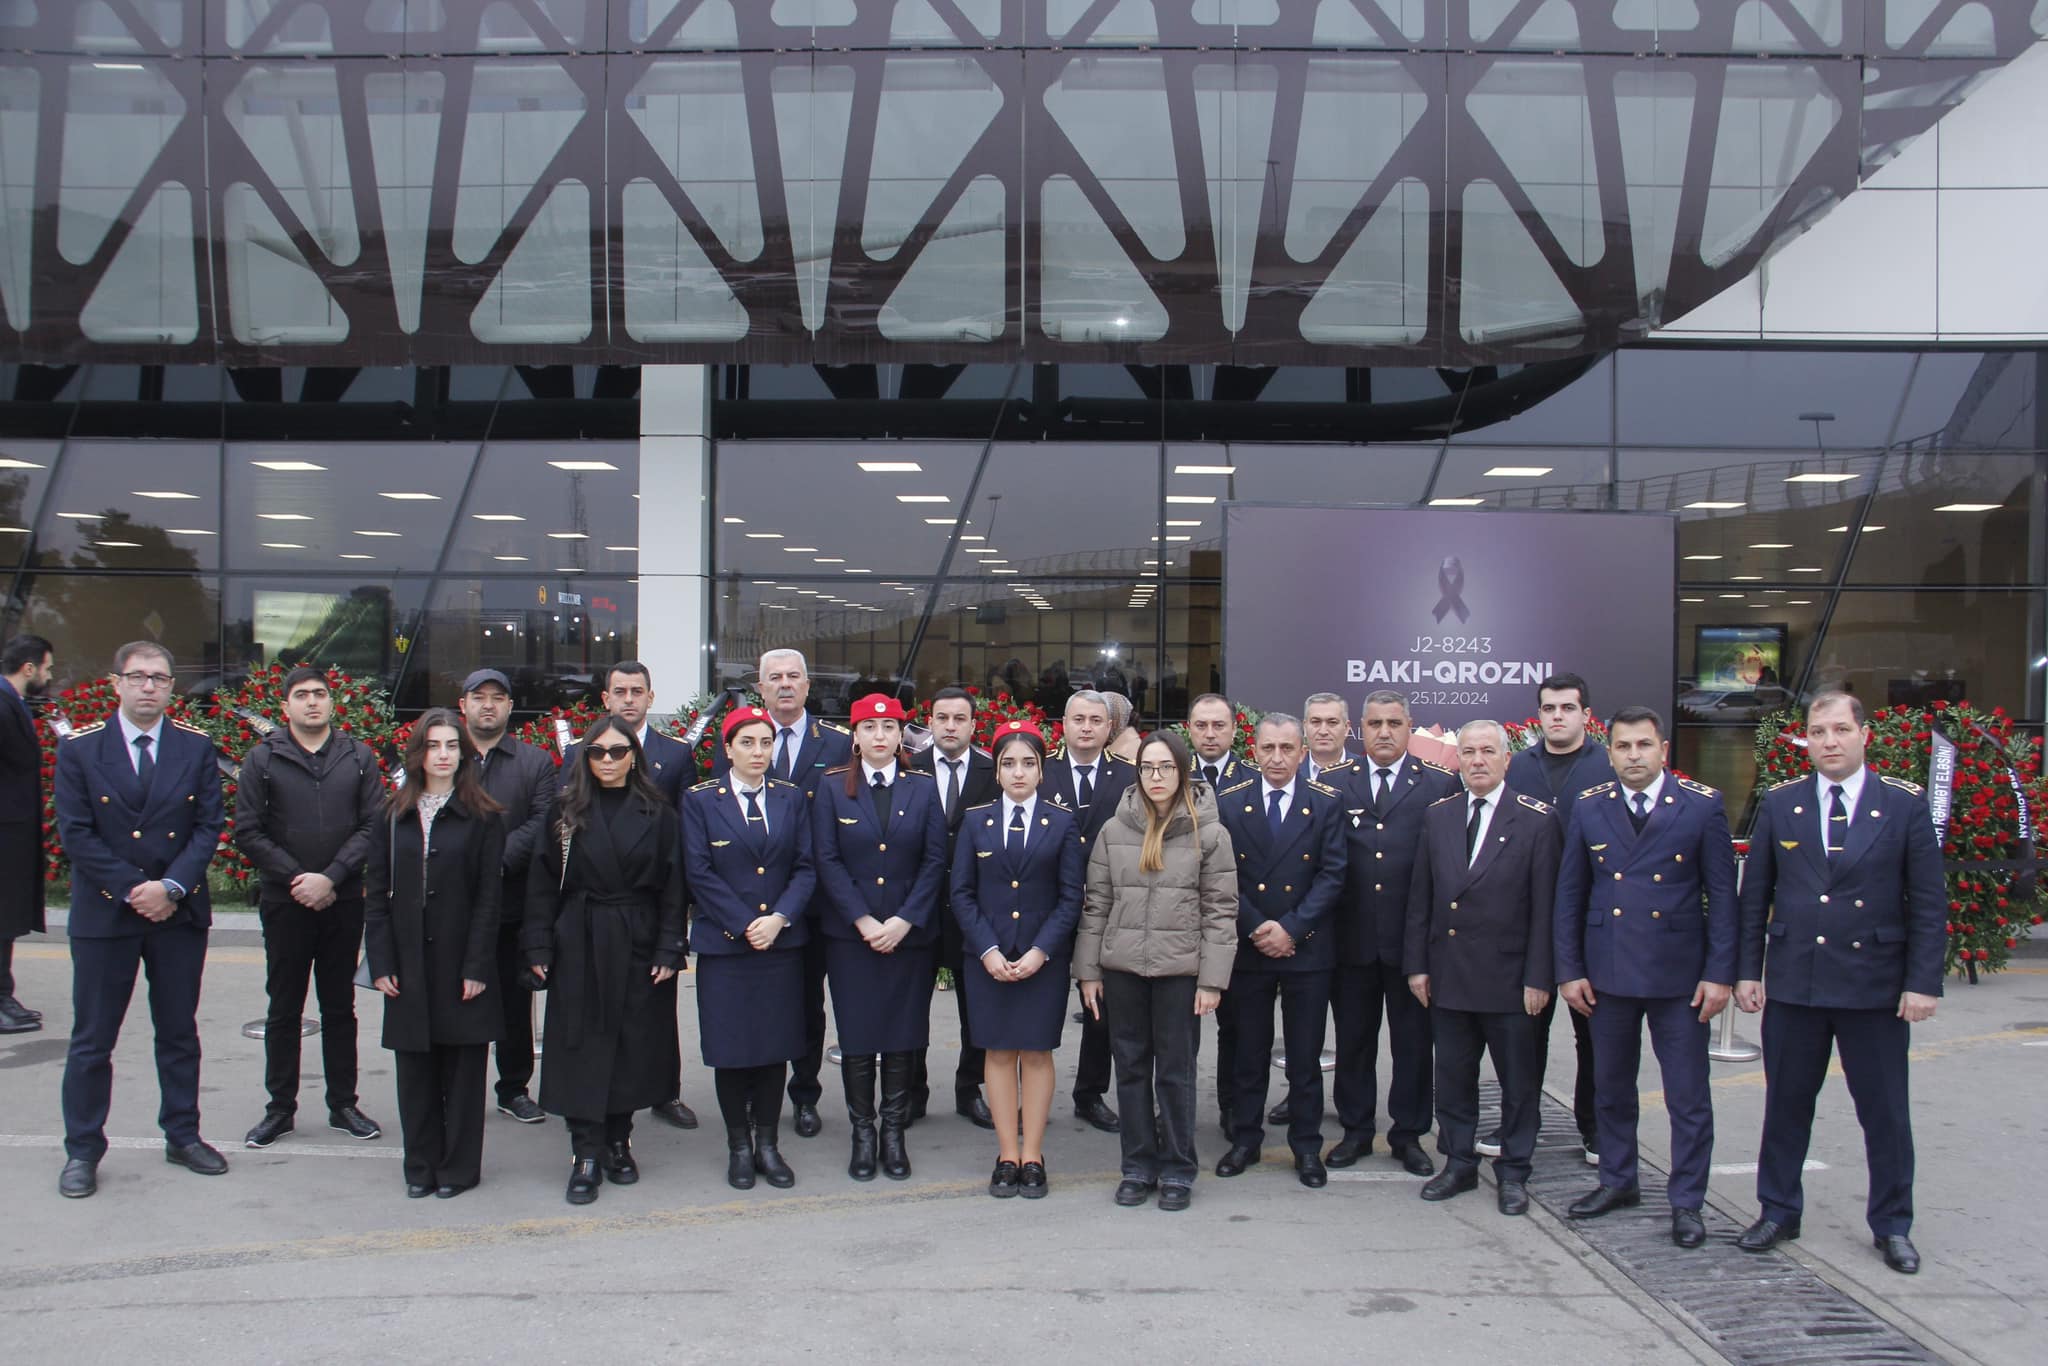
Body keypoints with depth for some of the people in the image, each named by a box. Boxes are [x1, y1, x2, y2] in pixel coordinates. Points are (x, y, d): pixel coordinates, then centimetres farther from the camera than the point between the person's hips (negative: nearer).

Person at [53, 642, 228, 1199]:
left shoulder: (197, 747, 2)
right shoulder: (79, 750, -3)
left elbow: (209, 826, -1)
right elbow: (75, 834, -7)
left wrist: (171, 888, -14)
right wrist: (134, 891, -13)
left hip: (180, 913, 2)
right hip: (104, 916, -2)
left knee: (179, 1032, 12)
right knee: (92, 1040, 5)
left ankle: (183, 1136, 24)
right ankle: (82, 1151, 16)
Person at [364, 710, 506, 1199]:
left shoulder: (482, 816, -2)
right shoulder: (394, 814, 7)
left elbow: (488, 896, -5)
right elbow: (376, 892, 5)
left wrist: (477, 967, -11)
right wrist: (381, 962, -3)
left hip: (460, 961, -3)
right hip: (409, 962, 3)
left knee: (462, 1066, 5)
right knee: (414, 1066, 7)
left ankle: (458, 1167, 16)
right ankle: (421, 1166, 19)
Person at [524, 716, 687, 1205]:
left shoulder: (658, 813, 2)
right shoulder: (566, 811, 3)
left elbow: (672, 886, 1)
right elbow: (542, 883, 2)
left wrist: (669, 950, -6)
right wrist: (539, 948, -5)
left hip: (637, 945, 0)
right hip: (578, 945, 0)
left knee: (632, 1047, 6)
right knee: (582, 1048, -1)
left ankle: (618, 1142, 21)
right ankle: (585, 1155, 4)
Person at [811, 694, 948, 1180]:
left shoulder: (923, 789, 6)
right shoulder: (832, 788, 3)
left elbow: (935, 861, 1)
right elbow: (827, 861, -2)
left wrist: (904, 920, -10)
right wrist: (863, 920, -12)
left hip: (911, 934, 1)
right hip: (850, 935, -1)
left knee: (903, 1038, 4)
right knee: (856, 1038, 2)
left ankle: (894, 1132, 15)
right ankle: (862, 1134, 13)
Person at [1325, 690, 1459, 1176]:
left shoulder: (1440, 785, 0)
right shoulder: (1333, 783, 5)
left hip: (1413, 937, -1)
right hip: (1352, 936, 2)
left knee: (1413, 1041, 8)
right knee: (1352, 1039, 11)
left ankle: (1408, 1134, 21)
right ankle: (1356, 1130, 24)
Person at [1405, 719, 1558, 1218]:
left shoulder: (1536, 820, -5)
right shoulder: (1438, 817, 6)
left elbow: (1544, 906, -7)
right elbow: (1420, 896, 8)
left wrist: (1538, 976, -10)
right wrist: (1417, 964, 3)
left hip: (1508, 977, -3)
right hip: (1448, 975, 3)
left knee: (1518, 1080, 7)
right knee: (1453, 1076, 12)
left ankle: (1513, 1172, 21)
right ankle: (1459, 1163, 25)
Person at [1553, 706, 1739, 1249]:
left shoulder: (1702, 806, -4)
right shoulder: (1588, 807, 3)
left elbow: (1721, 894, -3)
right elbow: (1569, 895, 6)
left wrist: (1719, 973, -8)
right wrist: (1569, 970, 2)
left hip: (1678, 973, -2)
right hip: (1607, 972, 3)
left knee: (1688, 1096, 2)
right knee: (1612, 1087, 15)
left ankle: (1686, 1203, 14)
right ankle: (1617, 1181, 31)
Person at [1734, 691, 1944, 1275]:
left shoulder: (1905, 804, -2)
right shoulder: (1779, 804, 3)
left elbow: (1929, 902, -2)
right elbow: (1754, 896, 6)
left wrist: (1923, 981, -7)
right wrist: (1748, 970, 2)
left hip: (1876, 986, -1)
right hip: (1793, 985, 2)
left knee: (1885, 1112, 7)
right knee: (1786, 1105, 11)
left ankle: (1892, 1226, 22)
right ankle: (1777, 1211, 25)